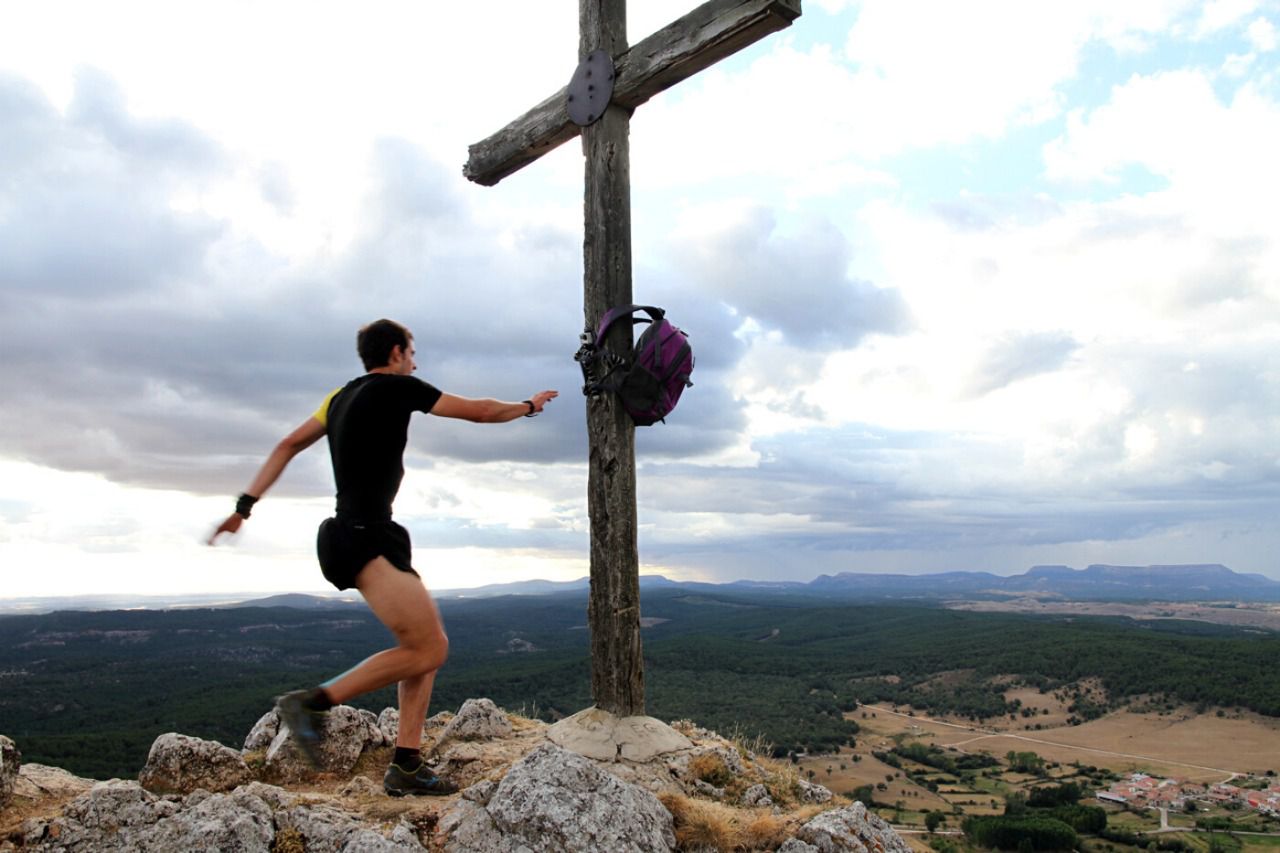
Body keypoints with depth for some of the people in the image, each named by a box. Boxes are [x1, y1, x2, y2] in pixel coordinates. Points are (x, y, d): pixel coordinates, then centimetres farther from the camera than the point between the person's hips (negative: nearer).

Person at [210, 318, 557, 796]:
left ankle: (406, 766, 8)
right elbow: (479, 412, 1)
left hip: (370, 539, 10)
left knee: (431, 645, 8)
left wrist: (245, 505, 16)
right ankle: (311, 702, -10)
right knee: (426, 650, -15)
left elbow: (289, 445, 17)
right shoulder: (397, 388, -5)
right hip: (363, 539, -10)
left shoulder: (344, 396, 19)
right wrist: (529, 406, 18)